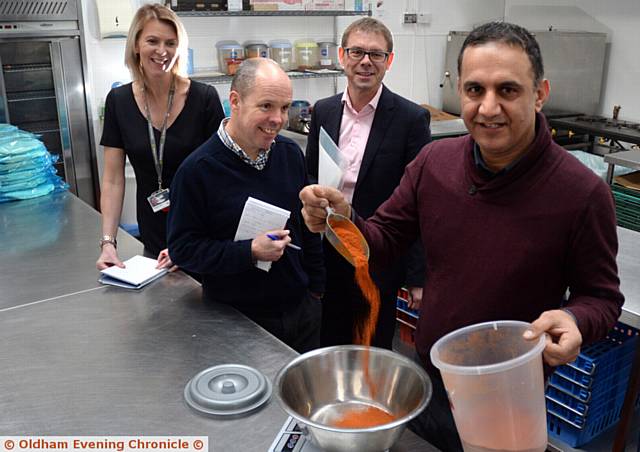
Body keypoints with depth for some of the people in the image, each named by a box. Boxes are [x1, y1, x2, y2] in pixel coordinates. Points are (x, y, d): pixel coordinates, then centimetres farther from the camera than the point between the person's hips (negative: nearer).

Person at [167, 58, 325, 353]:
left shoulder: (291, 154, 2)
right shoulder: (197, 170, -16)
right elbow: (182, 248, -14)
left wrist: (315, 287, 13)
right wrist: (250, 252, -23)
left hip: (301, 308, 5)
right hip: (235, 319, -5)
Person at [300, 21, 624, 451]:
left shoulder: (584, 193, -21)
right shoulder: (433, 161, -10)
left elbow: (602, 297, -9)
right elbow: (383, 242, -3)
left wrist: (575, 320, -31)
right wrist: (343, 220, -23)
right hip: (426, 377, 4)